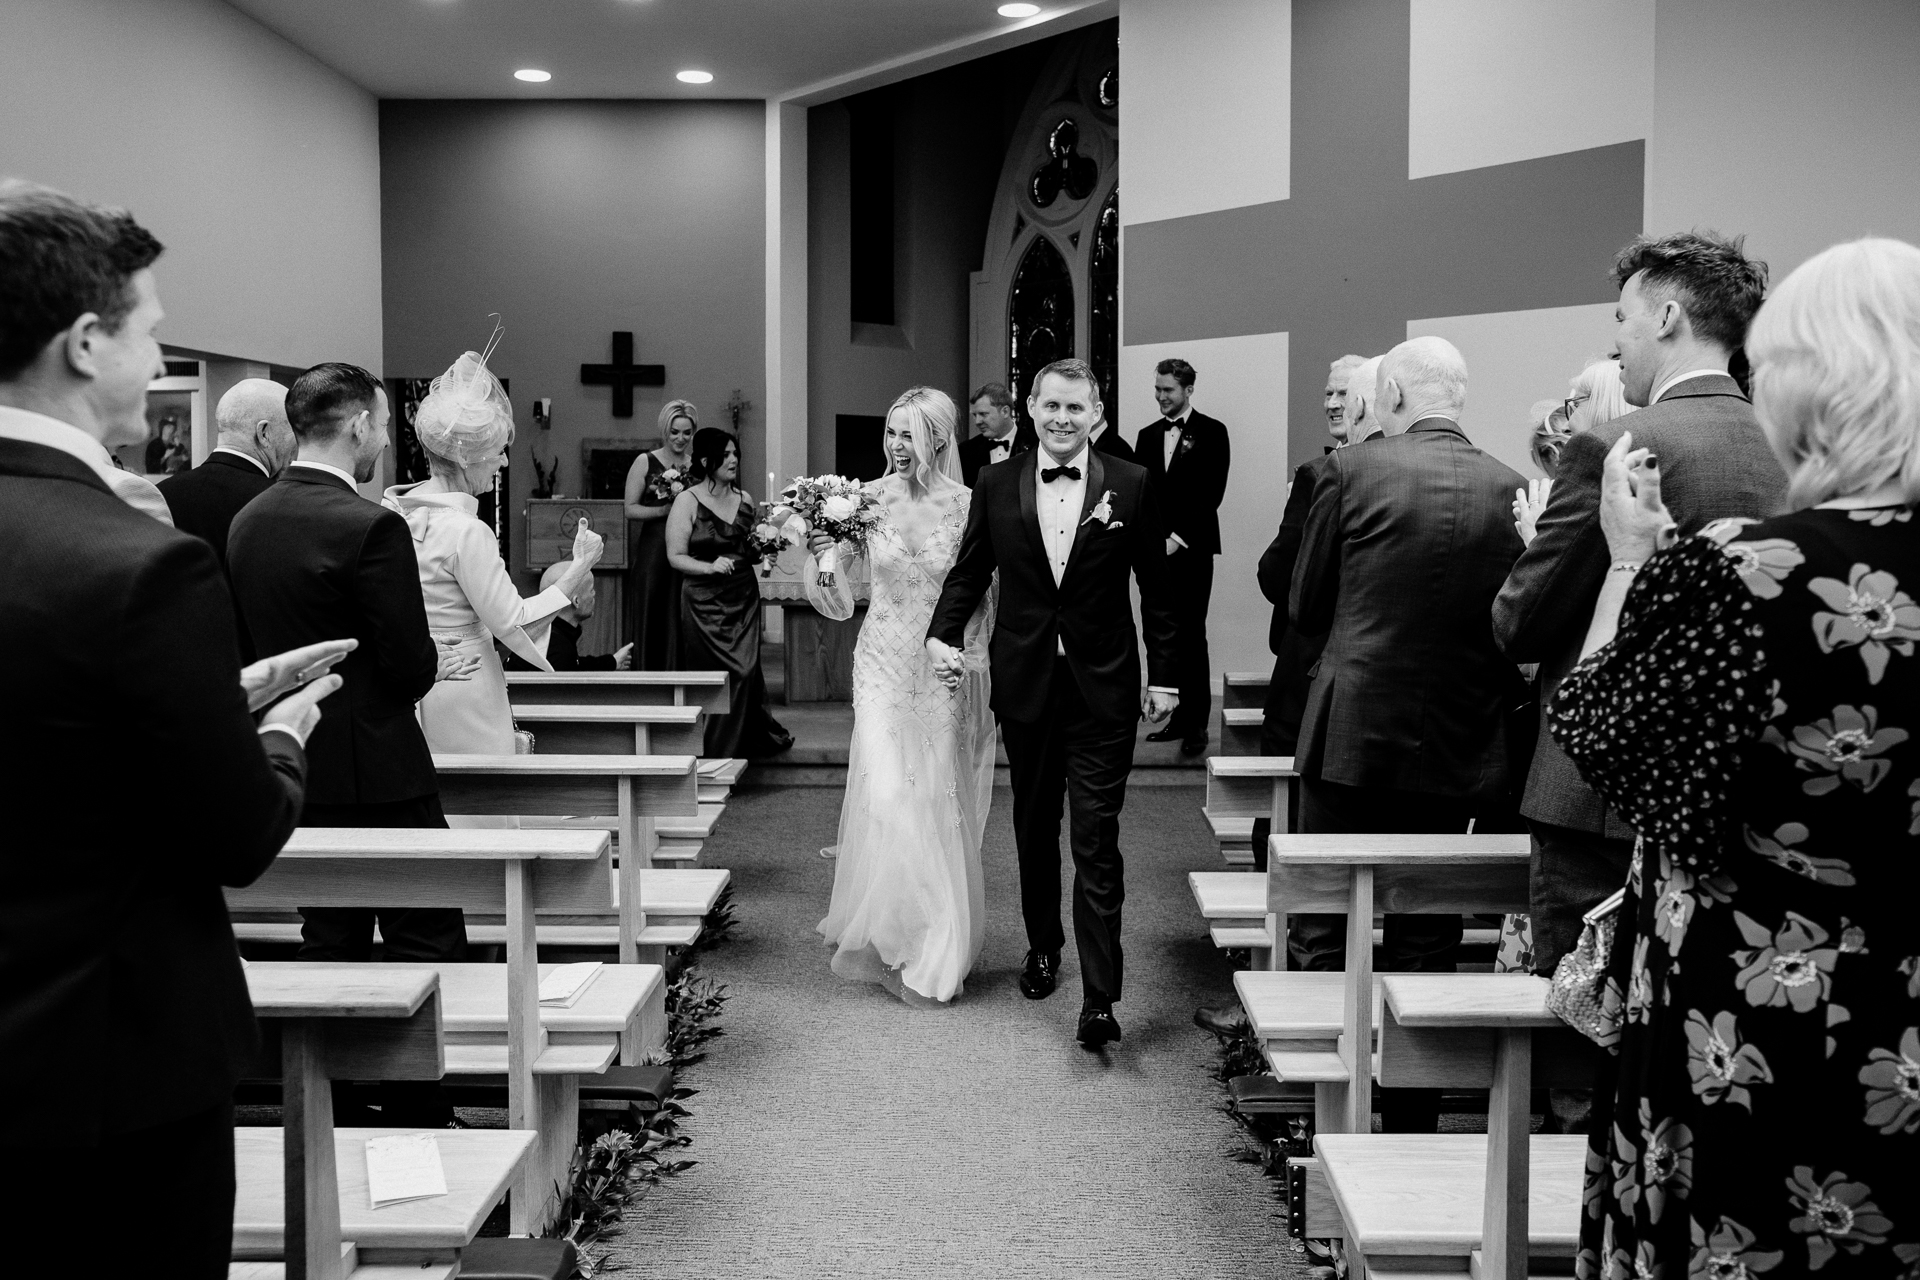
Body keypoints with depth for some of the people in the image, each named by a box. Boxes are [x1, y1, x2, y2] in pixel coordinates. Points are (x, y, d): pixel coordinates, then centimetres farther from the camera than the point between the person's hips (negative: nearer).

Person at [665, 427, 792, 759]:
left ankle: (757, 739, 20)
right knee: (715, 673, -2)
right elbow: (676, 556, -10)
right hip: (705, 602, -4)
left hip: (744, 597, 4)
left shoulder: (745, 499, 8)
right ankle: (713, 752, 9)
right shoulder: (688, 501, -8)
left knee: (745, 669, 2)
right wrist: (711, 567, -22)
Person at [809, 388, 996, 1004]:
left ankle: (937, 948, 27)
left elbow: (986, 595, 0)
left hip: (946, 672, 0)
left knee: (939, 805, 7)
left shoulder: (969, 504, -7)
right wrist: (818, 555, -19)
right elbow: (838, 599, 0)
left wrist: (975, 666, -7)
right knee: (886, 796, -8)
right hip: (883, 666, 1)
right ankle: (889, 935, 15)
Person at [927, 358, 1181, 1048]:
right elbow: (969, 571, 8)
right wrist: (944, 634, -10)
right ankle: (1042, 947, 38)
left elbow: (1155, 585, 2)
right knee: (1035, 829, 17)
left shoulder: (1132, 485, -2)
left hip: (1103, 690, -3)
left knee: (1096, 842, -6)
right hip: (1025, 686, 3)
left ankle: (1099, 998, -4)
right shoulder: (996, 485, 2)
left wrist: (1162, 675, 1)